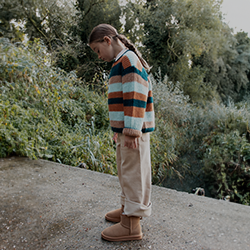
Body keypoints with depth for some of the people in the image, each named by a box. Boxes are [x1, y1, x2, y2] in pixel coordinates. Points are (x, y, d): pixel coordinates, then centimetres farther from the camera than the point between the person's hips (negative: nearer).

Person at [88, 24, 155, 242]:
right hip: (126, 129, 10)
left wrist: (131, 130, -23)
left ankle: (131, 224, 9)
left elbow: (135, 96, -21)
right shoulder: (123, 63, 21)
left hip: (133, 129, -10)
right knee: (125, 171, 19)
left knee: (133, 172, -3)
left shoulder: (128, 60, -11)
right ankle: (128, 209, 34)